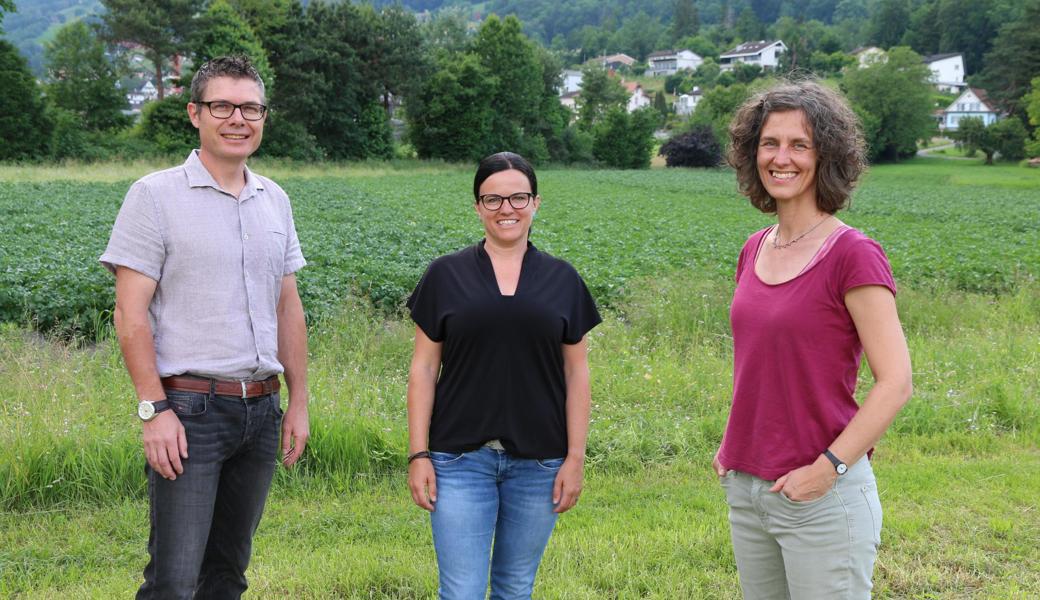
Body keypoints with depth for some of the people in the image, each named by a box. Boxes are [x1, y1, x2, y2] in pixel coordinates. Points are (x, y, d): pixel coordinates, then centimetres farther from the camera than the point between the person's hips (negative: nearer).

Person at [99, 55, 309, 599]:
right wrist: (153, 409, -16)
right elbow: (131, 315, -9)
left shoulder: (274, 201, 12)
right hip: (190, 409, -6)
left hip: (261, 409, 6)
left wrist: (298, 401, 12)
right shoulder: (156, 196, -5)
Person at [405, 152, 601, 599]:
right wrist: (418, 454, -3)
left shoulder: (562, 280, 6)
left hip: (538, 462, 2)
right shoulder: (446, 275, 2)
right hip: (462, 458, -1)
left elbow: (576, 373, 6)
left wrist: (576, 457, 1)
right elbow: (424, 368, 2)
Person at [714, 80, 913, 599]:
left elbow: (895, 382, -15)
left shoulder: (852, 254, -12)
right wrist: (733, 445, 9)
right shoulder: (754, 250, 8)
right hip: (745, 488, 7)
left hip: (823, 497, -7)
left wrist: (829, 467, -18)